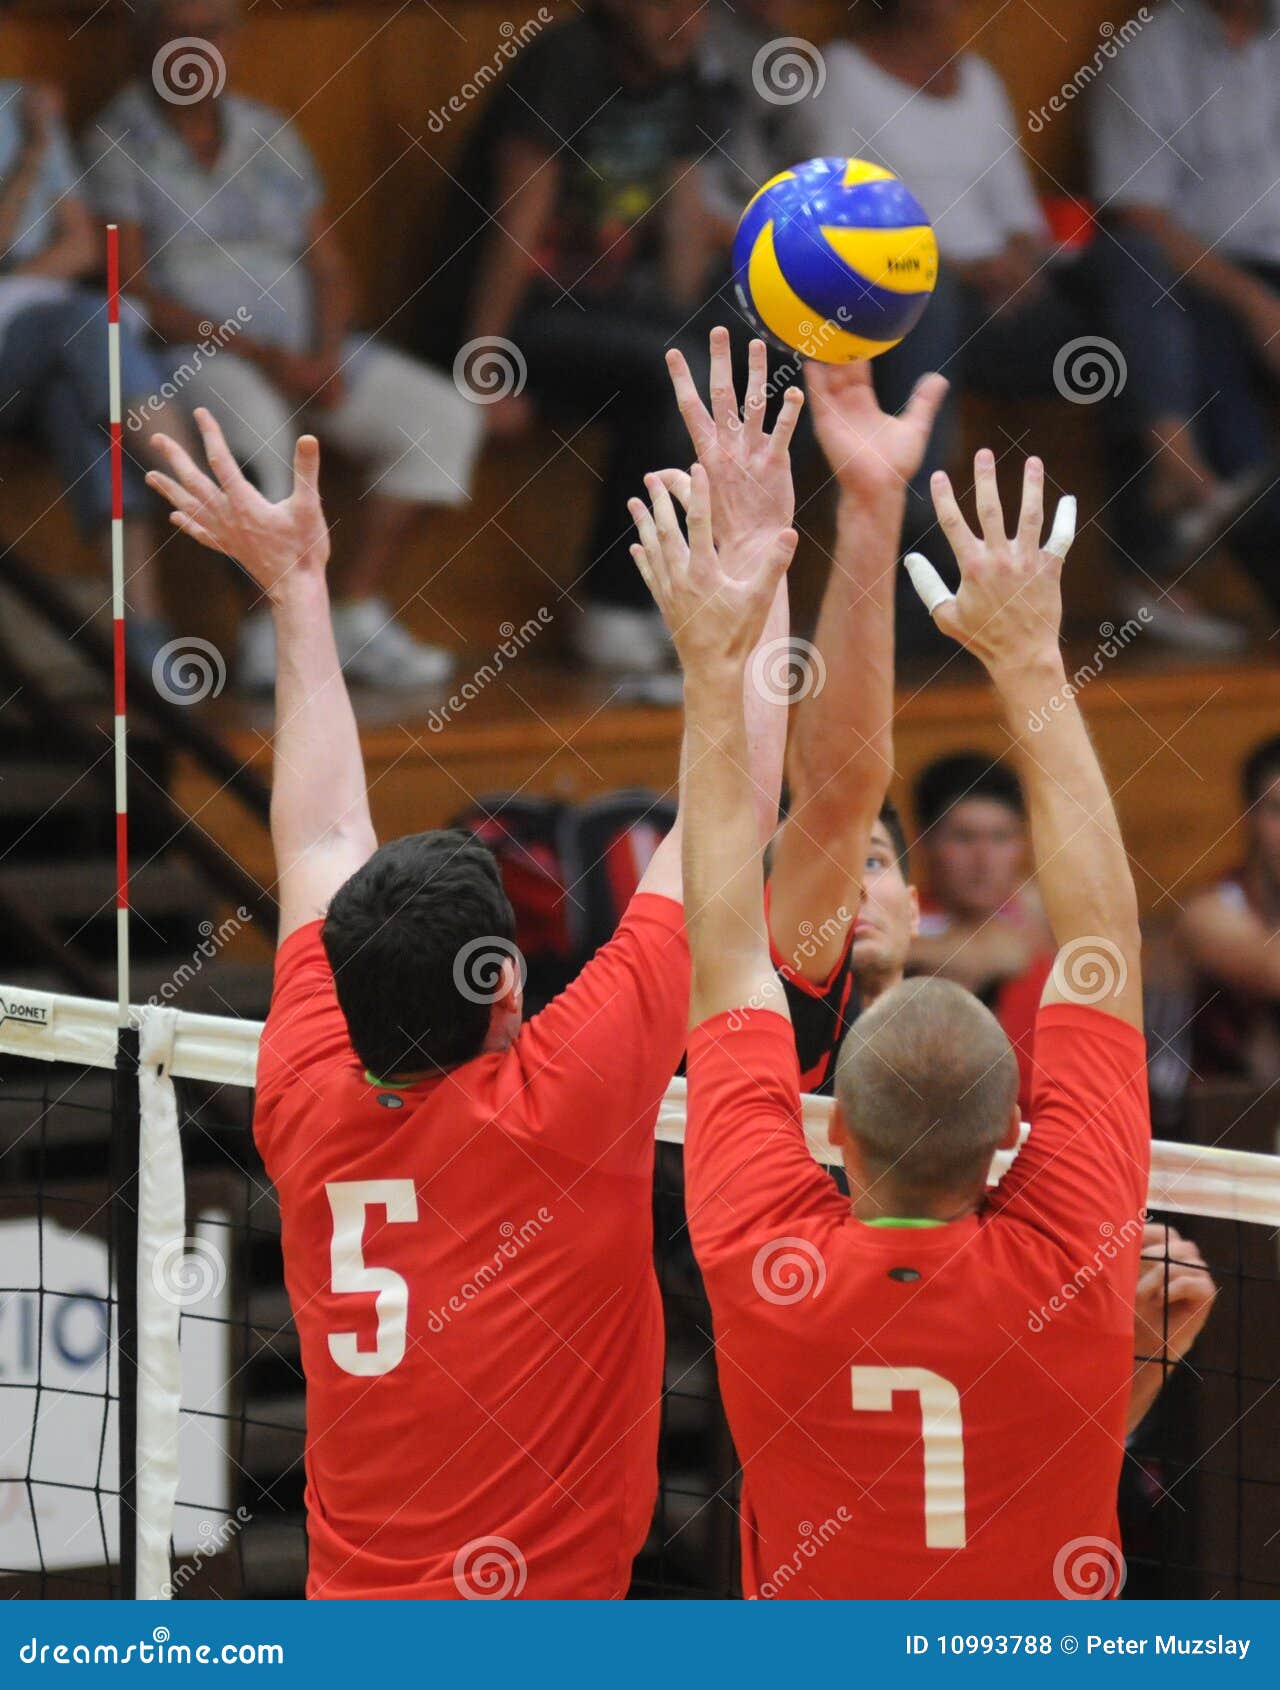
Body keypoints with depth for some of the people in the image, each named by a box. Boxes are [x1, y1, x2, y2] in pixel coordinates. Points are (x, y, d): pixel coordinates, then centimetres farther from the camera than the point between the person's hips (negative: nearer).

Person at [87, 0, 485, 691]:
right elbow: (129, 295, -12)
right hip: (183, 355, -6)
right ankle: (272, 626, -27)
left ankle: (357, 615, -16)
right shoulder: (117, 143, -3)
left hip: (297, 355, 6)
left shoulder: (270, 135, 14)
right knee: (250, 426, -39)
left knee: (444, 417, -13)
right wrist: (260, 356, -20)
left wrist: (326, 356, -9)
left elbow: (329, 270, 13)